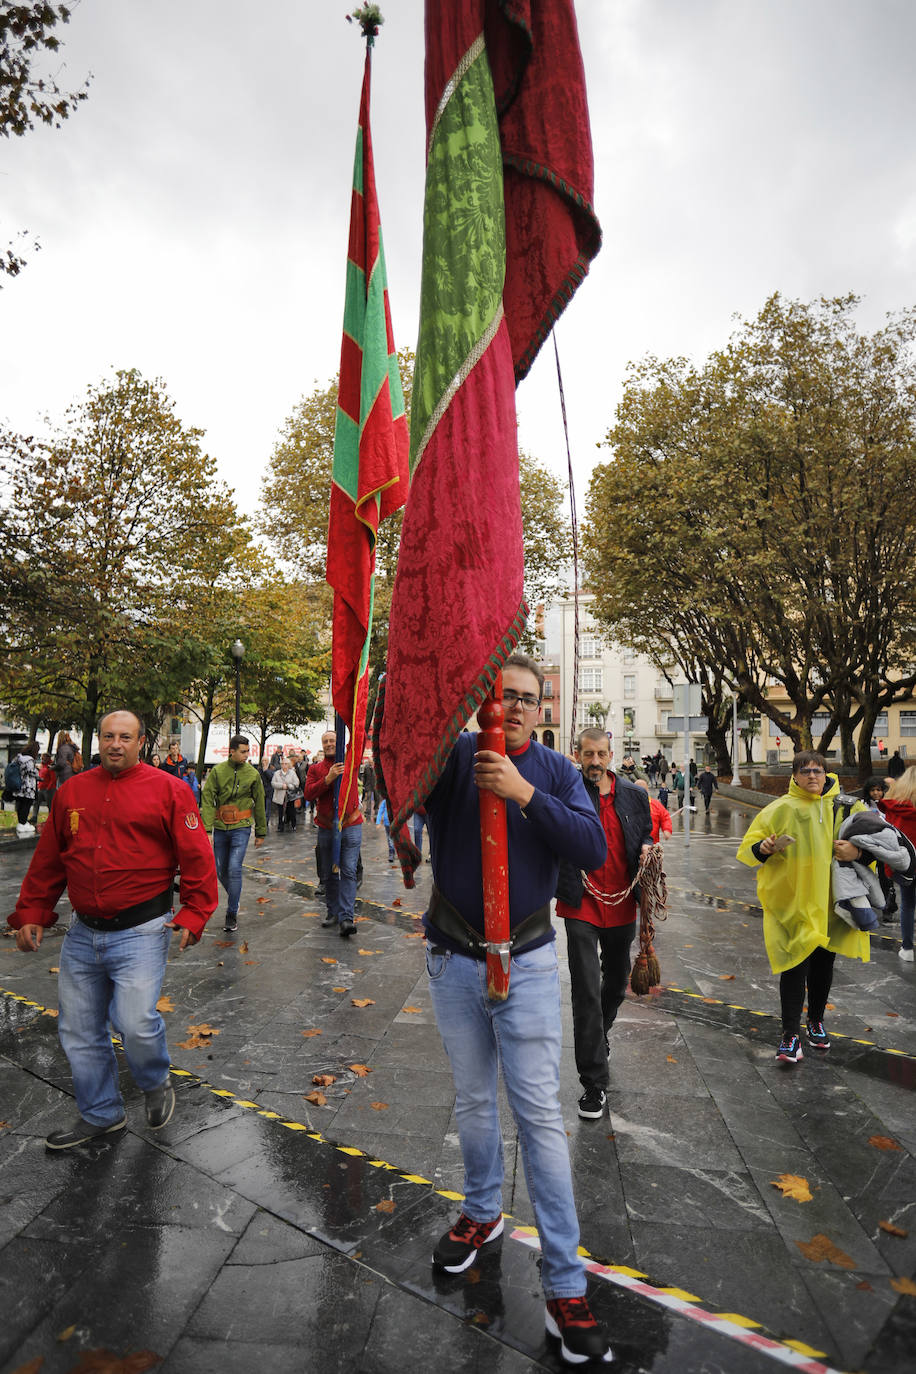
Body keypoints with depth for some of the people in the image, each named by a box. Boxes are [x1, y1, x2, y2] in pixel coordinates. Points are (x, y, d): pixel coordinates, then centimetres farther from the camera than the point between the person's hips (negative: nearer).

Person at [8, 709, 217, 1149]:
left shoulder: (168, 790, -6)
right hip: (82, 933, 5)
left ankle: (156, 1085, 22)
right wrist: (31, 914, 9)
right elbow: (47, 861, 15)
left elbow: (196, 857, -7)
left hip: (140, 932, -5)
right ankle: (99, 1115, 37)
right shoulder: (71, 791, 8)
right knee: (78, 1031, 14)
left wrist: (193, 914, -12)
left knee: (136, 1023, -12)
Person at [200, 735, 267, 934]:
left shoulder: (253, 774, -1)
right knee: (221, 871, 9)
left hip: (241, 828, -2)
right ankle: (234, 898, 36)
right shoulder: (217, 771, -3)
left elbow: (259, 804, 7)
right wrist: (207, 830, -15)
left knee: (234, 869, -10)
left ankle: (232, 914, 0)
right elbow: (207, 800, -6)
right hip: (220, 827, 2)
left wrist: (260, 833, 10)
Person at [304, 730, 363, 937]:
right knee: (328, 873, 10)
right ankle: (333, 911, 25)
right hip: (326, 829, 2)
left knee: (348, 872, -8)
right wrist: (328, 779, -19)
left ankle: (346, 917, -10)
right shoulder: (315, 769, 7)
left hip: (351, 827, -2)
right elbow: (309, 794, -7)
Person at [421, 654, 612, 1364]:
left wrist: (524, 793, -28)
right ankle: (483, 1213, 45)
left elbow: (593, 849, -17)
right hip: (453, 959, 1)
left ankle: (566, 1286, 19)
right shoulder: (453, 754, -7)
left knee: (540, 1114, 4)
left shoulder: (554, 771, -5)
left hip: (526, 961, -1)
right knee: (473, 1100, 20)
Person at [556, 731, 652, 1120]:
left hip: (622, 907, 4)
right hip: (582, 909, -4)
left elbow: (647, 834, 14)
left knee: (616, 986, 22)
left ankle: (597, 1037, 51)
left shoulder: (634, 794, 1)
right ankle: (594, 1084, 10)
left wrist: (646, 849, -7)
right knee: (587, 993, -3)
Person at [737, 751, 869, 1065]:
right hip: (791, 901, -3)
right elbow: (749, 847, -1)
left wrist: (857, 848, -13)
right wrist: (764, 848, -24)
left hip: (830, 901, 3)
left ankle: (816, 1021, 39)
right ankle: (791, 1035, 4)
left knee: (823, 964, 17)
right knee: (794, 965, -7)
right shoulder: (779, 809, -4)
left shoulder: (846, 807, 1)